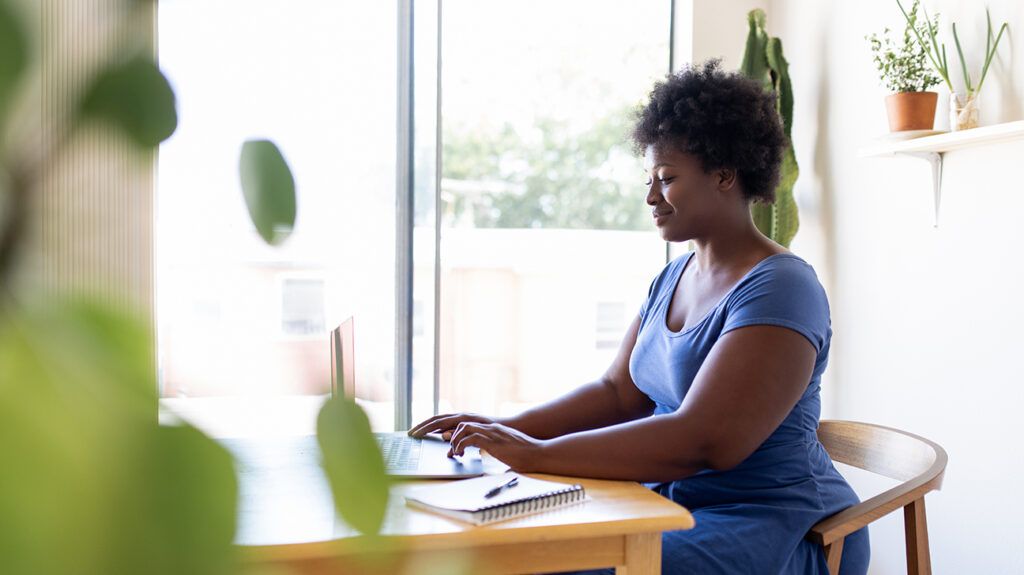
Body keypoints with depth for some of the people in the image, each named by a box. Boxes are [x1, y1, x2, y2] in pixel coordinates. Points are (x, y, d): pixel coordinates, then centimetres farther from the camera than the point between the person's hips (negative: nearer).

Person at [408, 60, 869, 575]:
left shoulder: (778, 290, -18)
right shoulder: (673, 278, 12)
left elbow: (701, 443, -26)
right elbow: (618, 393, 13)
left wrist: (538, 454, -26)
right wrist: (507, 430, -1)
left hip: (775, 529, -8)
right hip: (674, 501, 8)